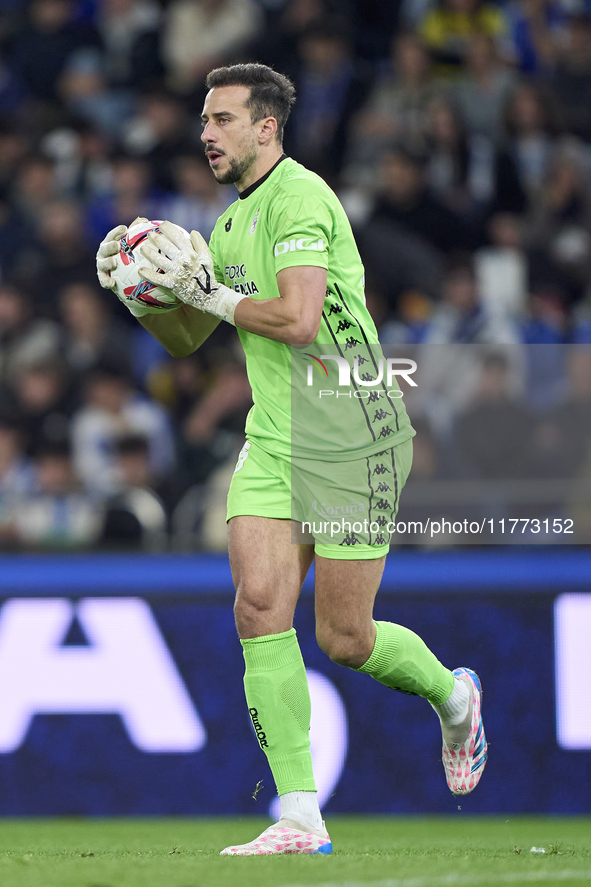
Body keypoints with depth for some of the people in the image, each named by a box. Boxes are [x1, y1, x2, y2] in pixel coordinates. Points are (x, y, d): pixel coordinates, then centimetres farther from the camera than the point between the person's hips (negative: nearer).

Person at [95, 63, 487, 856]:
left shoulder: (298, 196, -13)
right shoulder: (233, 222, 15)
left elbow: (298, 320, -25)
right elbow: (184, 339, 23)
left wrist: (208, 292, -13)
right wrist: (142, 288, 4)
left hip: (350, 435, -8)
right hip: (272, 439, 8)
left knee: (345, 639, -1)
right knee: (260, 609, -9)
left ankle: (454, 698, 31)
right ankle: (300, 817, -8)